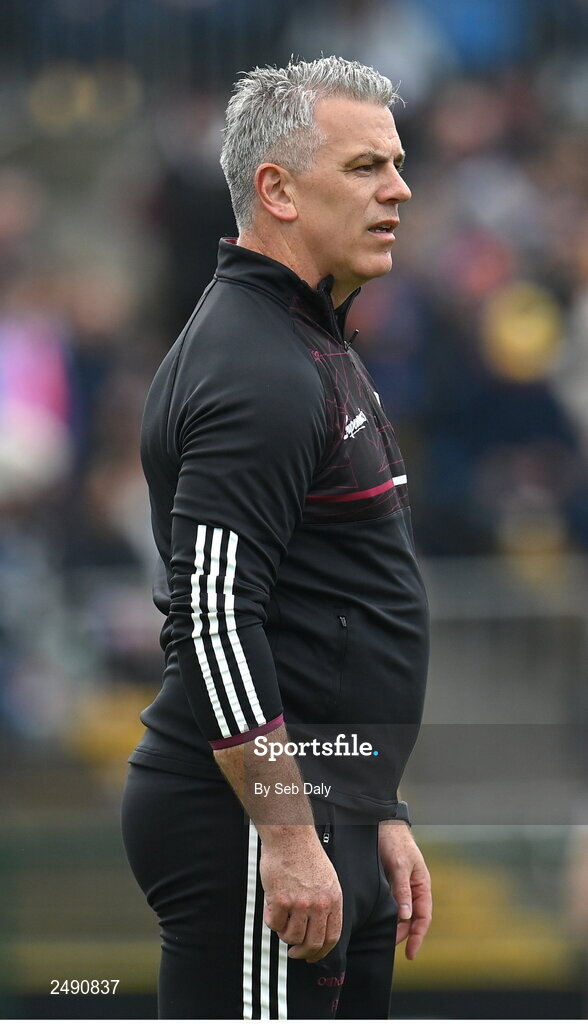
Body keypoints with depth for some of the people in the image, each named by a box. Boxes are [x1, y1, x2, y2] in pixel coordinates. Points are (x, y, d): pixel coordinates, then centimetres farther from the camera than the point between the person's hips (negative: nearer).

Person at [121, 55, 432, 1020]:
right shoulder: (255, 374, -15)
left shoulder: (311, 347, 19)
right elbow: (215, 616, -22)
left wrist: (377, 816, 21)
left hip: (320, 828, 10)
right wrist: (289, 840, -23)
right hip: (251, 831, -10)